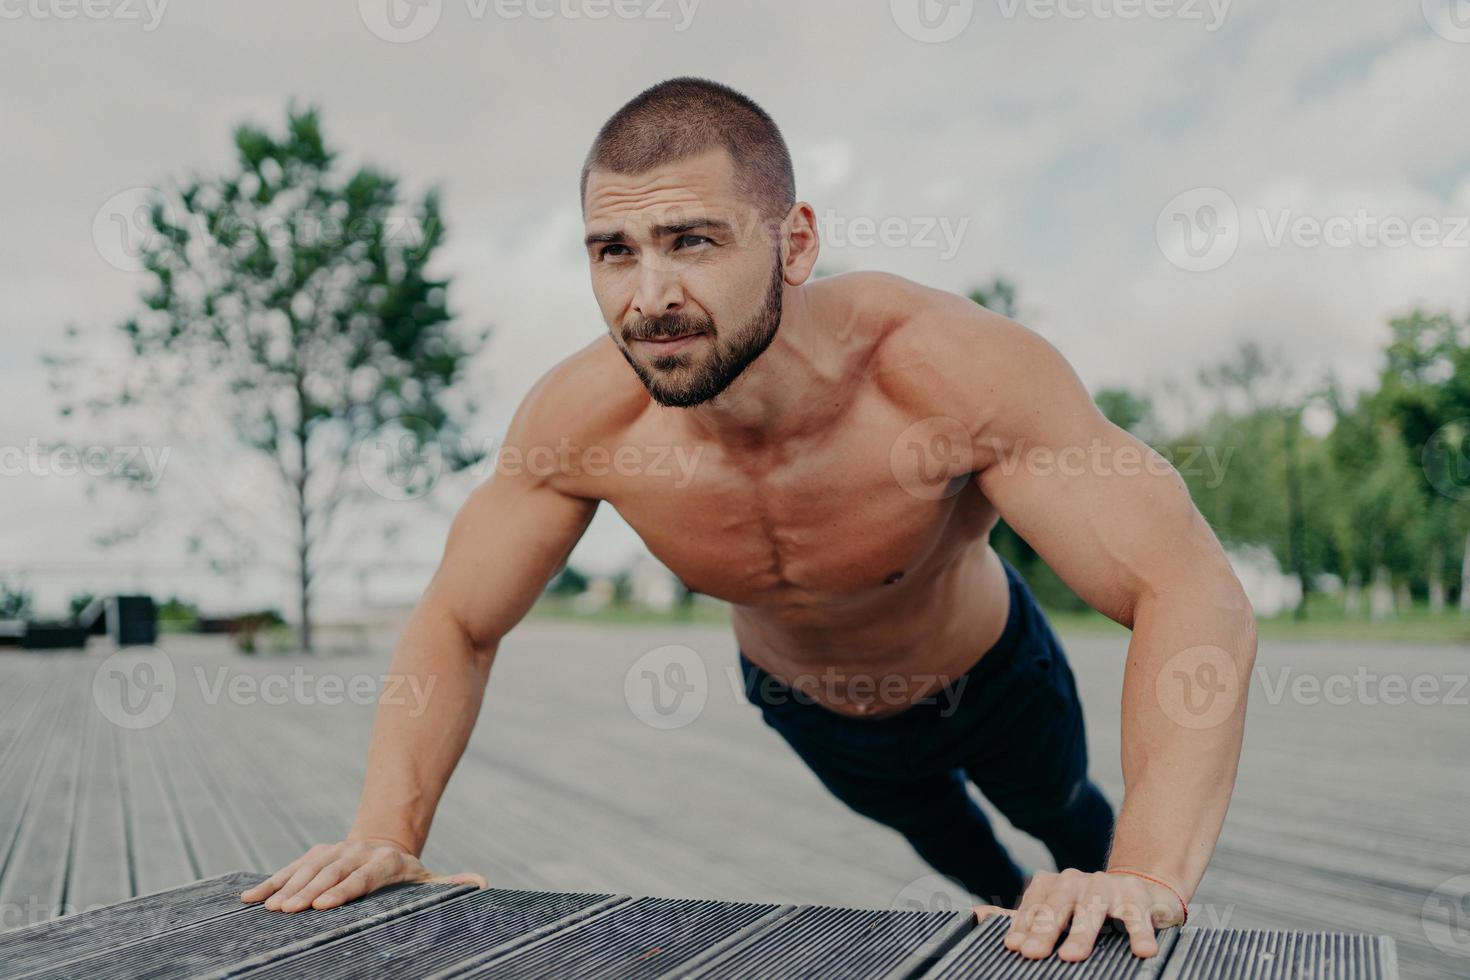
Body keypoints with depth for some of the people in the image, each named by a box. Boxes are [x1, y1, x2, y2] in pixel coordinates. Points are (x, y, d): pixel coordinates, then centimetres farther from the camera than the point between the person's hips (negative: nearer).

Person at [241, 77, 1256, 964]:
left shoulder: (945, 366, -44)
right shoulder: (580, 418, -33)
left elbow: (1194, 596, -46)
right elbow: (454, 628, -18)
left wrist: (1148, 878, -57)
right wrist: (390, 835, -31)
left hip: (987, 678, -3)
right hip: (800, 702, 3)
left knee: (1064, 813, 28)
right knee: (925, 821, 33)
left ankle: (1089, 893, 65)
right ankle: (1013, 901, 68)